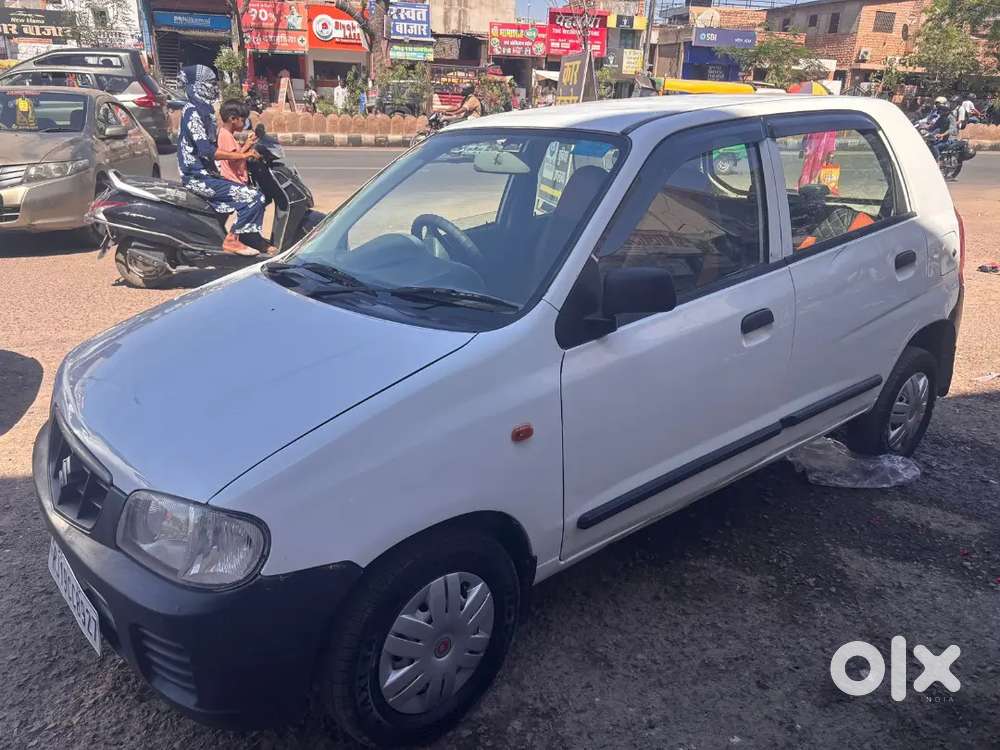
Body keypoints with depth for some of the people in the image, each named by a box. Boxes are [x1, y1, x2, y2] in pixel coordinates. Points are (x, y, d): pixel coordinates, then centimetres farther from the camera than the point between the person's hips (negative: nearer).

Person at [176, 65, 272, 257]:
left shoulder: (203, 109, 16)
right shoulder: (192, 113, -15)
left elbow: (213, 145, 22)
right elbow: (206, 151, -25)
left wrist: (242, 151, 8)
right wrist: (241, 156, -24)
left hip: (207, 173, 10)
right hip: (199, 177, -10)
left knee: (256, 193, 9)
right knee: (252, 197, -20)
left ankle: (253, 239, 7)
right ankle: (231, 240, -12)